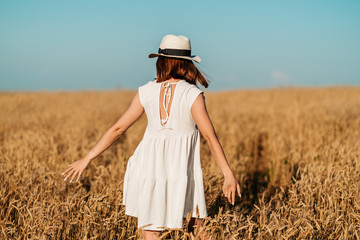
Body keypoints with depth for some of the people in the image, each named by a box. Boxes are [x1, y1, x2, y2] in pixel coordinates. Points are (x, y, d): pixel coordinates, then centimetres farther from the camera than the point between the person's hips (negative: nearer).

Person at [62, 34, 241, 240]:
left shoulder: (147, 92, -1)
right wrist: (229, 175, -11)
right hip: (181, 173, -2)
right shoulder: (193, 95, -10)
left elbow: (118, 129, 1)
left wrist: (87, 159, 8)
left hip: (150, 169, 2)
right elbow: (210, 137, -14)